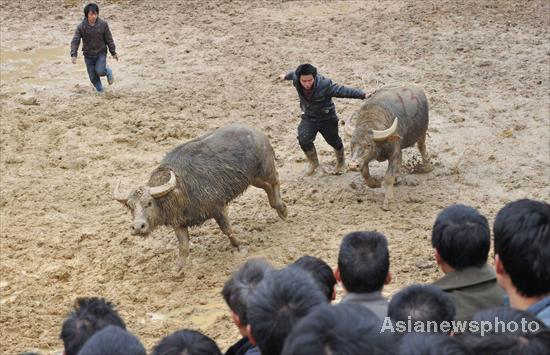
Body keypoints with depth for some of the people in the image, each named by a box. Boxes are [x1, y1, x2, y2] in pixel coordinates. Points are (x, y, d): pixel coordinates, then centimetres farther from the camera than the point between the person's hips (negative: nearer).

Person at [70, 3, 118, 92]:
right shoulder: (81, 27, -11)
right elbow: (75, 41, -12)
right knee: (93, 77, 4)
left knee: (100, 71, -22)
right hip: (88, 56, 1)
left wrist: (113, 52, 5)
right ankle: (100, 91, 30)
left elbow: (109, 39, 0)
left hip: (101, 53, -1)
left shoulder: (103, 24, -9)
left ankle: (108, 72, 14)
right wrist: (73, 55, -24)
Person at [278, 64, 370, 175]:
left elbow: (343, 91, -31)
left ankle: (341, 161, 48)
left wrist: (363, 95, -37)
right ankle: (313, 162, 14)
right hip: (308, 118, 3)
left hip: (327, 118, -3)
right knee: (304, 140, -16)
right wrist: (285, 76, 28)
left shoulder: (325, 85, -34)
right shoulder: (296, 79, -21)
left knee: (334, 141, 15)